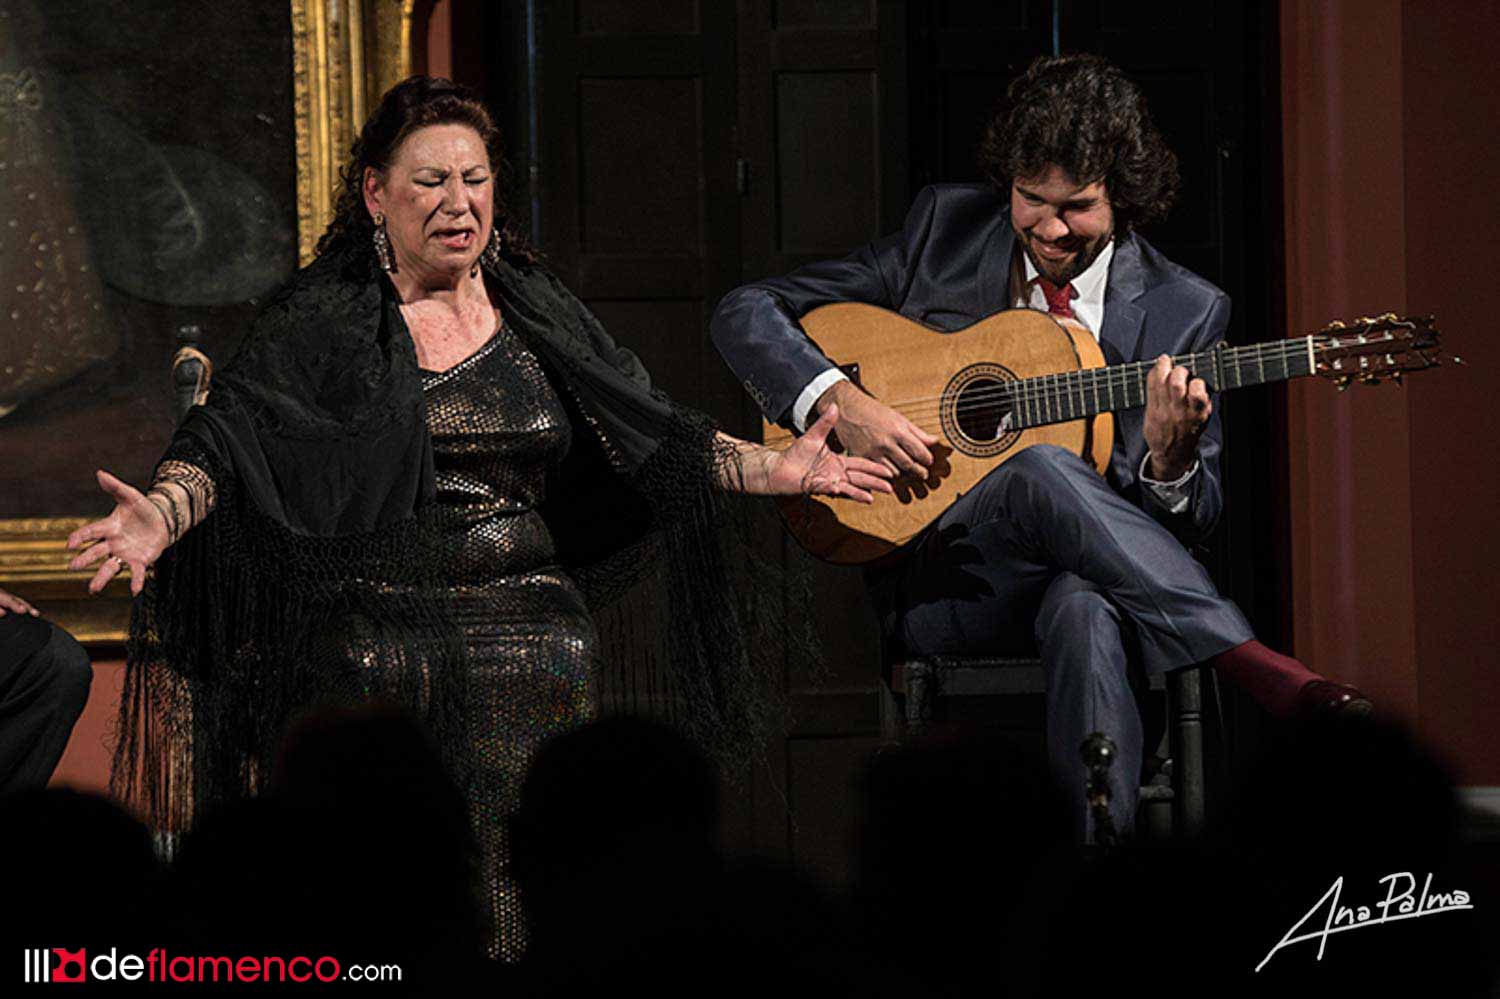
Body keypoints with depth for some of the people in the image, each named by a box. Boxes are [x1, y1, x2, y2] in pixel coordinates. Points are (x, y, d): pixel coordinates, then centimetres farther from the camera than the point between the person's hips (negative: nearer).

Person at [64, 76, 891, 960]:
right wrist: (160, 515, -27)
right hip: (372, 639, -3)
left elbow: (648, 433, 16)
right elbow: (226, 438, -8)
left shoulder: (538, 312, 14)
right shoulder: (325, 318, 1)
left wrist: (775, 469, 6)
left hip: (525, 625, 3)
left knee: (519, 891, -4)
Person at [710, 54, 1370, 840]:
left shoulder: (1184, 312, 6)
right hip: (940, 586, 0)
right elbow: (745, 312, 6)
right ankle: (1278, 683, -41)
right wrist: (840, 405, -13)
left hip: (1084, 578, 0)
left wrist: (1170, 457, -15)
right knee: (1041, 470, -36)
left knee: (1083, 607, -41)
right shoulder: (944, 232, 6)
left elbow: (1191, 523, 9)